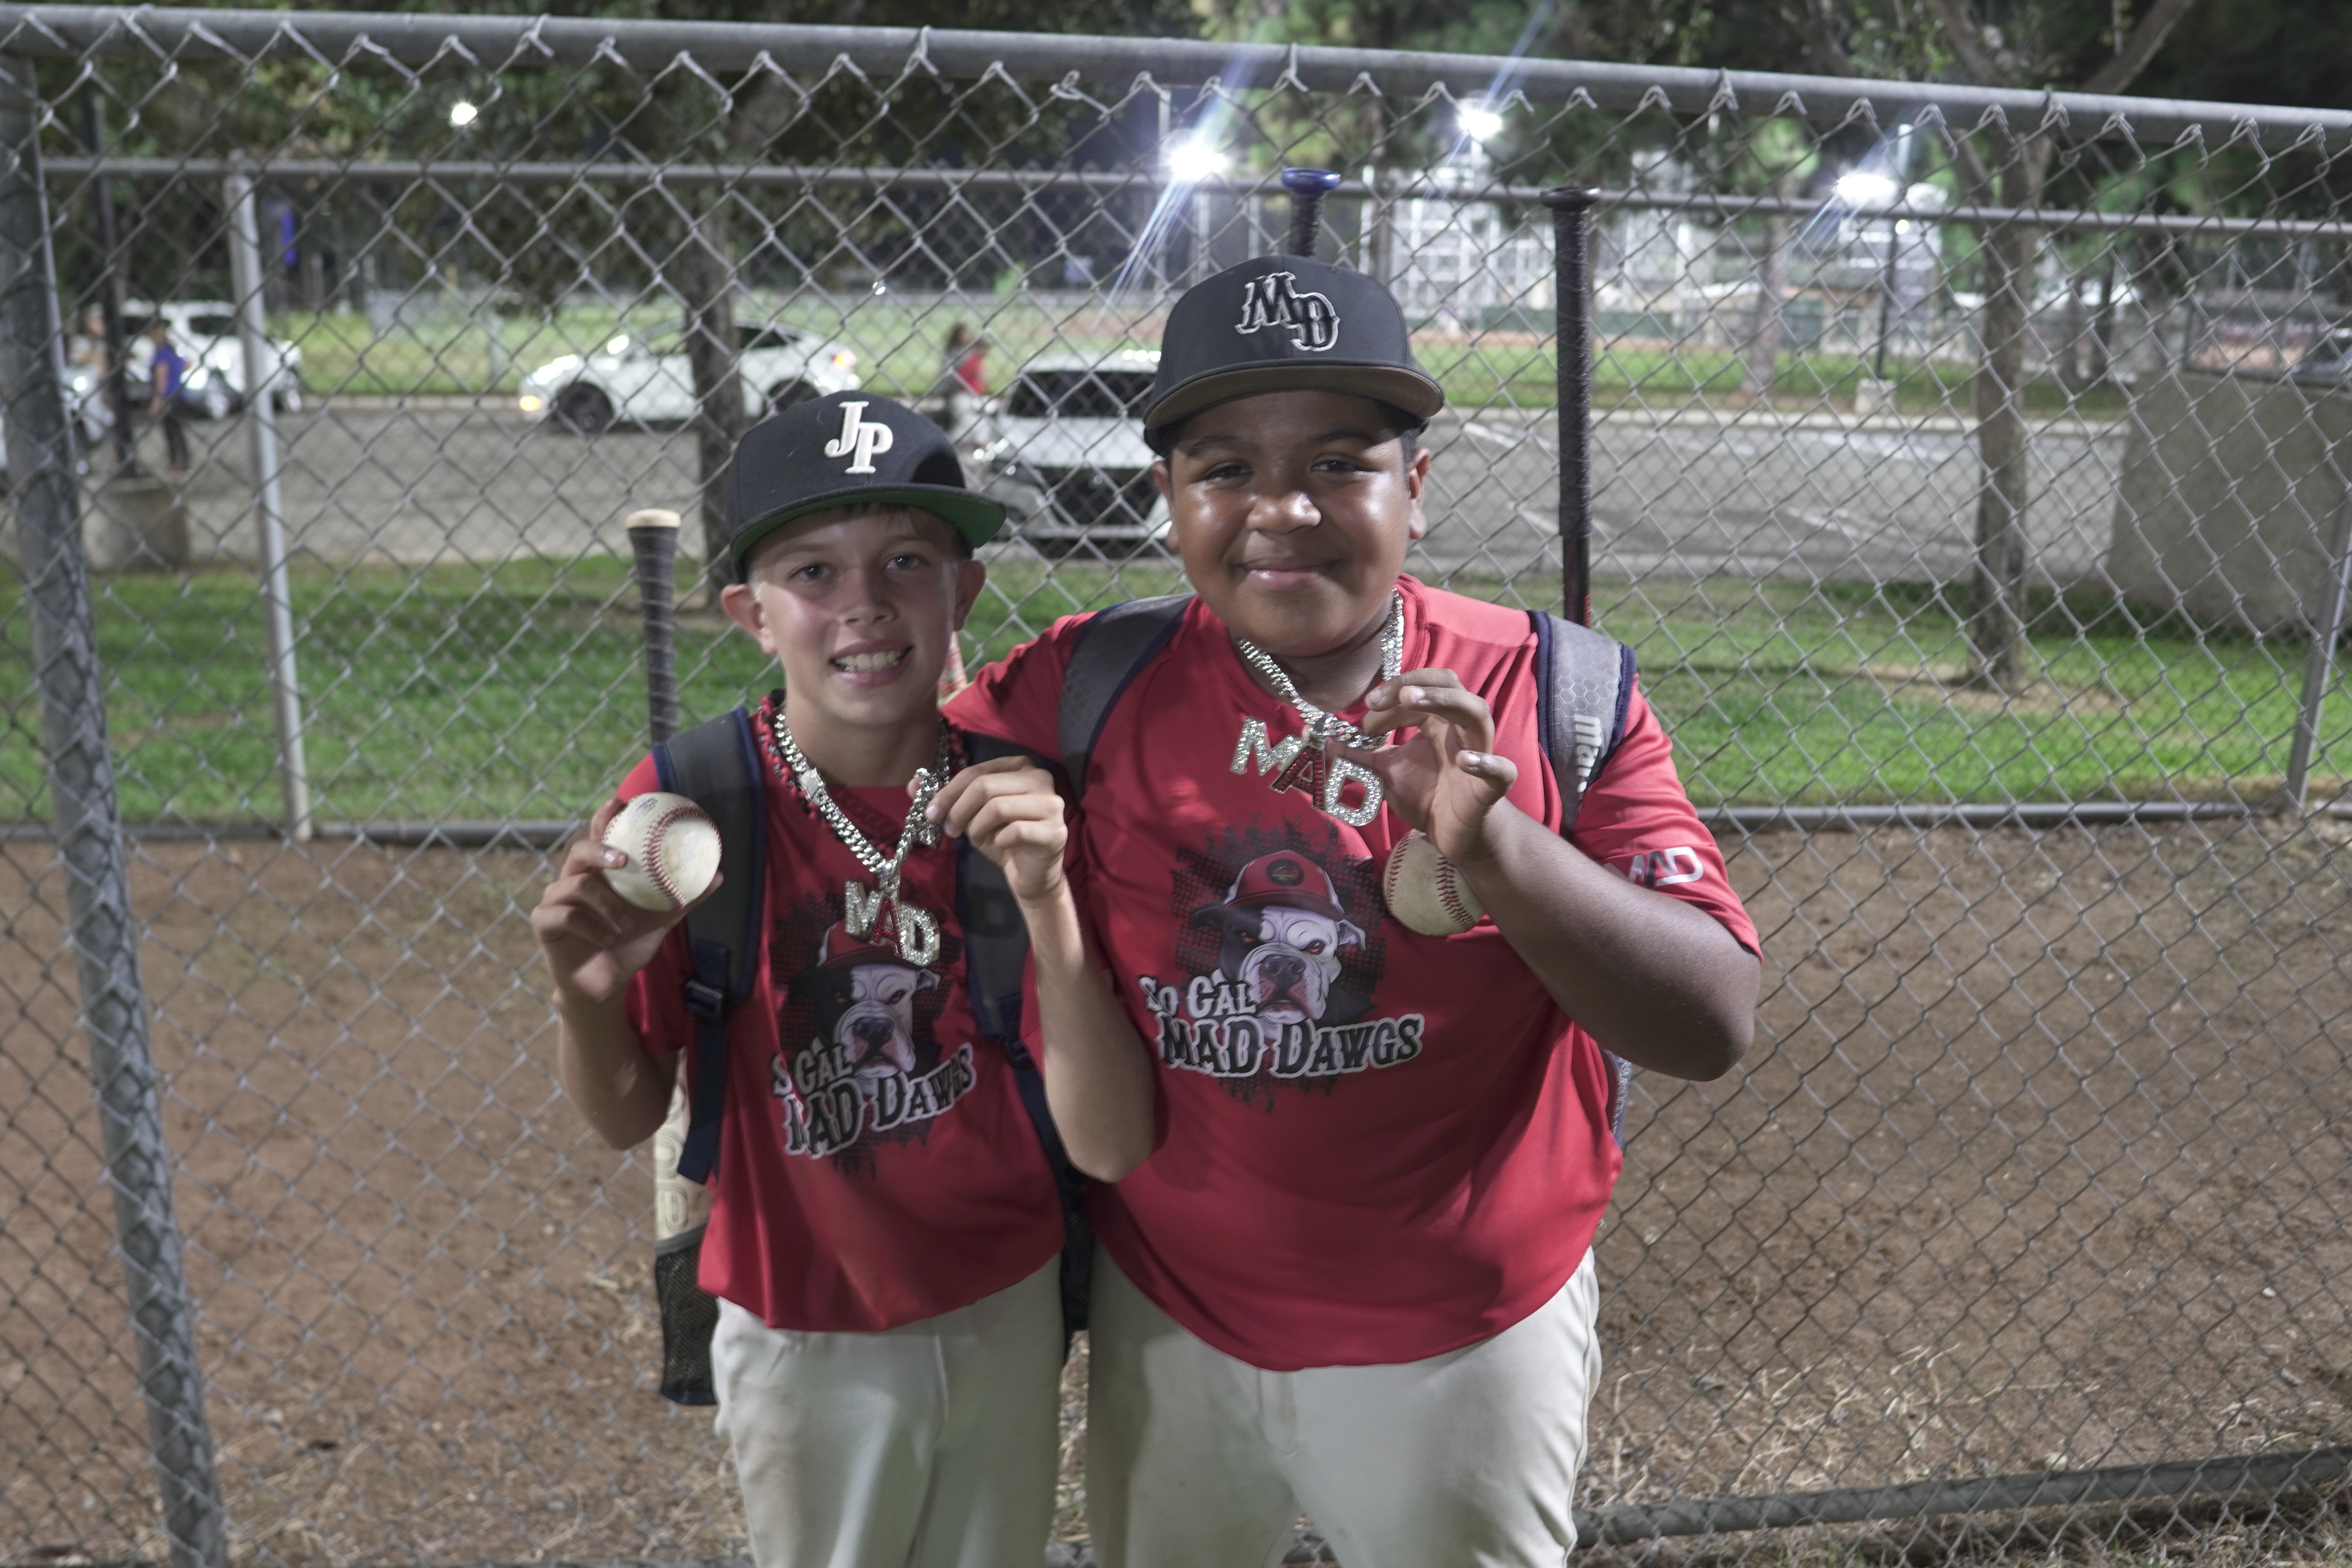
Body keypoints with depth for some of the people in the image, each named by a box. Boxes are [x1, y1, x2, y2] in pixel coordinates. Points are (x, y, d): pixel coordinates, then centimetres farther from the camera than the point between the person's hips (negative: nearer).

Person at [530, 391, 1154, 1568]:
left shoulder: (1014, 806, -14)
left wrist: (1045, 899, -33)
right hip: (807, 1341, -1)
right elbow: (627, 1119, -7)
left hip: (1010, 1314, 2)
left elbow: (1111, 1147, -19)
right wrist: (586, 998, -28)